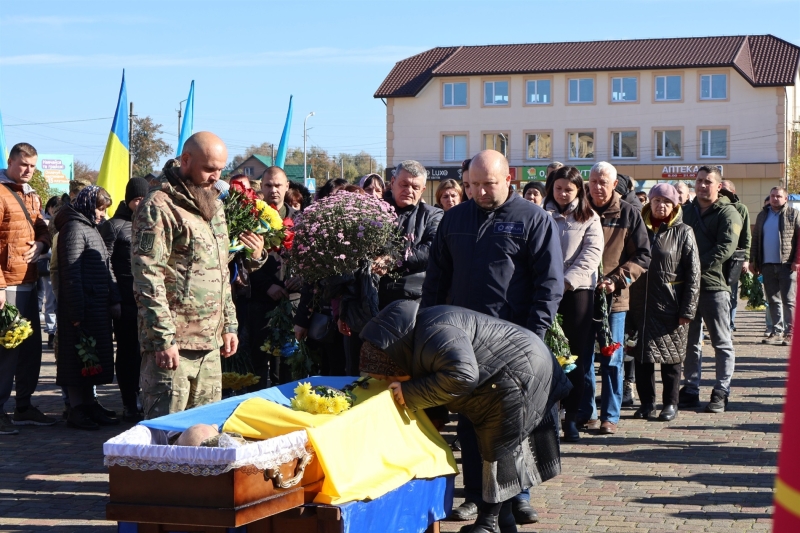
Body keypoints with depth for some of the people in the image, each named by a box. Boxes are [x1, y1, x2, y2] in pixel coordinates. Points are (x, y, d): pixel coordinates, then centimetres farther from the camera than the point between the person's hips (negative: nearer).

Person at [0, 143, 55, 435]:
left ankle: (24, 406, 22)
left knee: (31, 346, 12)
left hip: (29, 283, 9)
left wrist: (40, 244, 0)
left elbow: (42, 230, 26)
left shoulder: (32, 197, 16)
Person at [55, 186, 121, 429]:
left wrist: (115, 301, 13)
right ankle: (76, 410, 4)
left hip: (99, 308, 9)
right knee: (79, 358, -3)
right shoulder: (74, 228, -12)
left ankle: (89, 405, 21)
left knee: (92, 359, 13)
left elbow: (107, 268, 22)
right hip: (82, 308, -9)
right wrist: (77, 314, -21)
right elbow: (71, 273, -18)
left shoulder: (92, 228, 19)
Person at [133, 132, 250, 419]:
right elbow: (148, 279, -15)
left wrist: (229, 324, 17)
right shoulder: (159, 205, -10)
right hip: (174, 343, -8)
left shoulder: (213, 204, 17)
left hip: (210, 342, 8)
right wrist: (163, 338, -18)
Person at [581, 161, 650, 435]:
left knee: (611, 359, 2)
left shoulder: (629, 214, 1)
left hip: (614, 297, -1)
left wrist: (617, 280, -12)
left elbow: (643, 256, 0)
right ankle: (585, 413, 16)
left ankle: (610, 416, 9)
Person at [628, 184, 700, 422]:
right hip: (641, 303, 3)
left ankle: (670, 403, 15)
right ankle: (646, 402, 17)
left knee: (671, 357, 5)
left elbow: (693, 274, -4)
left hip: (670, 305, -3)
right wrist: (628, 303, 3)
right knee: (641, 357, 6)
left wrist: (687, 310, -10)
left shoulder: (683, 233, -2)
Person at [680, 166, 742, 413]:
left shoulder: (727, 213, -4)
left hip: (714, 284, -6)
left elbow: (725, 248, -16)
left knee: (721, 342, 1)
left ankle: (721, 392, 6)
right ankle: (691, 389, 19)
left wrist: (697, 265, -22)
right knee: (690, 341, 11)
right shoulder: (686, 210, 14)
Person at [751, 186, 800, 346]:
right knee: (773, 301, 7)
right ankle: (777, 331, 12)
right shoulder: (762, 215, 14)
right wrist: (754, 261, 9)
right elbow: (755, 239, 15)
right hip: (767, 265, 5)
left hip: (787, 265, -5)